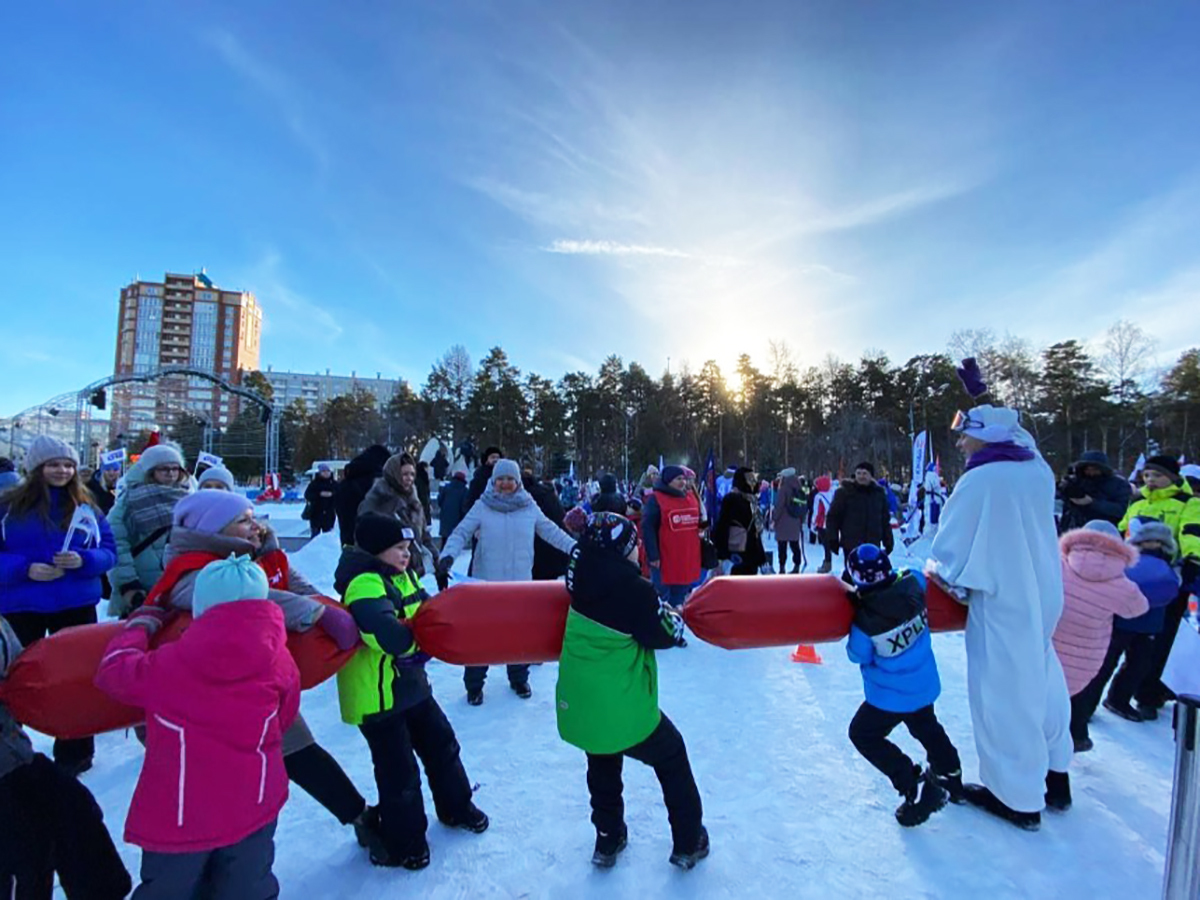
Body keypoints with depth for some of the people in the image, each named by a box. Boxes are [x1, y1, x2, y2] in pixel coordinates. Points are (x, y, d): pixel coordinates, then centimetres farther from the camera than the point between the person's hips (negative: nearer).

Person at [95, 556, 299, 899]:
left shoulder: (169, 664, -16)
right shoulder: (280, 663, -11)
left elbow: (113, 671, 4)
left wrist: (140, 625, 19)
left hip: (178, 814, -1)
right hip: (253, 807, 2)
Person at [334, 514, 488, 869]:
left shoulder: (403, 577, 6)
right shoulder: (365, 584, -26)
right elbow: (392, 636, -39)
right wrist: (421, 636, -19)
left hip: (410, 682, 9)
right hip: (375, 693, -9)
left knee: (441, 744, 20)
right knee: (399, 771, 4)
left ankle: (456, 808, 42)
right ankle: (405, 846, 26)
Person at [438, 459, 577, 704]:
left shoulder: (529, 507, 0)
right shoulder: (482, 507, -6)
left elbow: (551, 531, 6)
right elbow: (461, 533, -10)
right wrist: (447, 557, -27)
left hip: (520, 583, 2)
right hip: (486, 583, -2)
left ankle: (519, 678, 37)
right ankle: (474, 684, 25)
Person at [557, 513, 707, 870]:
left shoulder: (583, 579, -4)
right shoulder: (633, 589, -21)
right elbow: (665, 634, -8)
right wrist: (675, 617, 9)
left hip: (578, 705, 6)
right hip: (623, 710, -6)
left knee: (602, 769, 31)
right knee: (672, 759, 20)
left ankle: (608, 840, 43)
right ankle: (689, 843, 32)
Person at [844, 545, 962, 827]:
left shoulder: (865, 620, -30)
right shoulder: (911, 583, -18)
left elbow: (858, 655, -11)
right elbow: (922, 576, 9)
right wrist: (890, 576, 12)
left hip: (892, 694, -7)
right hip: (924, 684, 7)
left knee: (863, 734, 8)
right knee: (925, 726, 33)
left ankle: (916, 790, 4)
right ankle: (951, 776, 50)